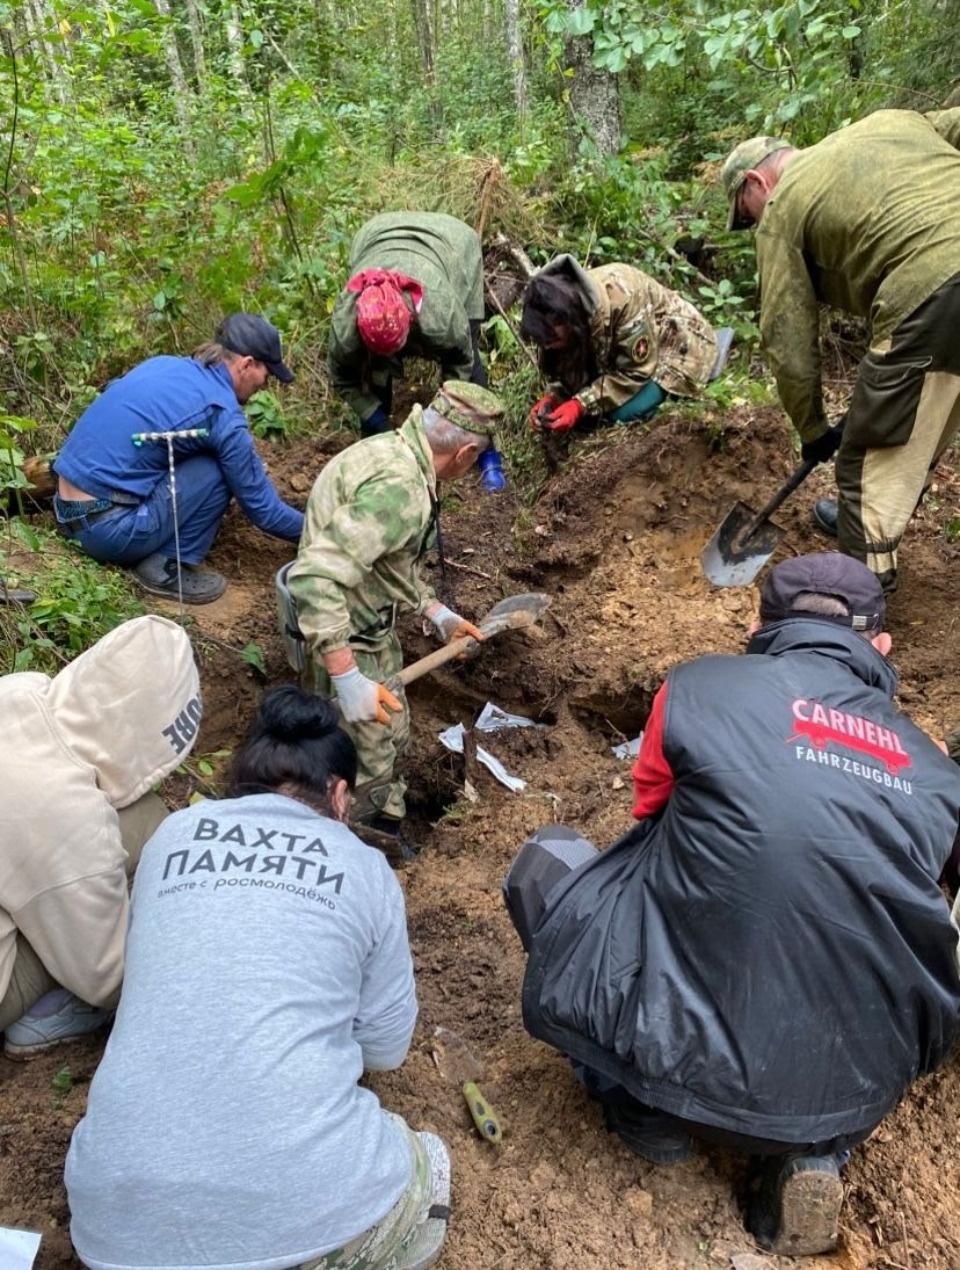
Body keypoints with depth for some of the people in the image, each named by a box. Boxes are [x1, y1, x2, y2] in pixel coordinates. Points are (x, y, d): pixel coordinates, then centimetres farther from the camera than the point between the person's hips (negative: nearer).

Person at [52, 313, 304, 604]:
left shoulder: (162, 365, 11)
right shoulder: (222, 414, -11)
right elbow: (262, 508, -3)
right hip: (110, 528, -8)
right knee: (219, 471, -5)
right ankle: (166, 568, -3)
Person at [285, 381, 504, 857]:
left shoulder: (394, 449, 1)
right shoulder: (400, 488, -30)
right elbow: (315, 577, -38)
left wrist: (435, 611, 16)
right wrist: (347, 679, -36)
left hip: (373, 630, 10)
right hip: (348, 641, -10)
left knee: (392, 731, 27)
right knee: (367, 763, 7)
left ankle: (384, 825, 49)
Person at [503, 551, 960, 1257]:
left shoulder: (699, 686, -7)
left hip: (695, 1062, -3)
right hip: (862, 1096, 4)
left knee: (548, 859, 14)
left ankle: (645, 1106, 17)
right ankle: (812, 1151, 15)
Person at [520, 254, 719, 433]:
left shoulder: (621, 300, -38)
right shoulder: (566, 309, -17)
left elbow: (635, 371, -32)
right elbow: (568, 365, -4)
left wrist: (581, 405, -37)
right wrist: (552, 397, -24)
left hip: (674, 341, -7)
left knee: (623, 412, -26)